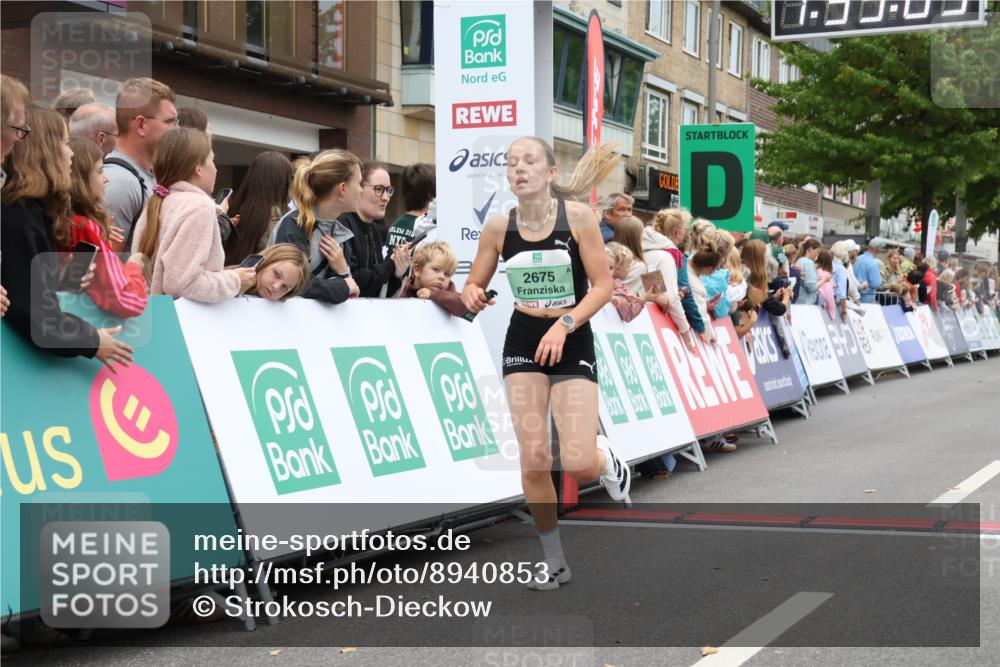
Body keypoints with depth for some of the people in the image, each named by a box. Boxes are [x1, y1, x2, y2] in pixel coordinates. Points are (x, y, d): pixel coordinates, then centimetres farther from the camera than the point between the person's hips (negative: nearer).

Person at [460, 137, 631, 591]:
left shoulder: (577, 216, -11)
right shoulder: (498, 227, -4)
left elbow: (603, 285, -11)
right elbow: (473, 287, 6)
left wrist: (565, 324, -24)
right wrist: (472, 297, -18)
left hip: (573, 343, -2)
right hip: (523, 342, 2)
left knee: (578, 464, -13)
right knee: (533, 462, -5)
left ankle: (606, 458, 26)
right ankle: (554, 562, 14)